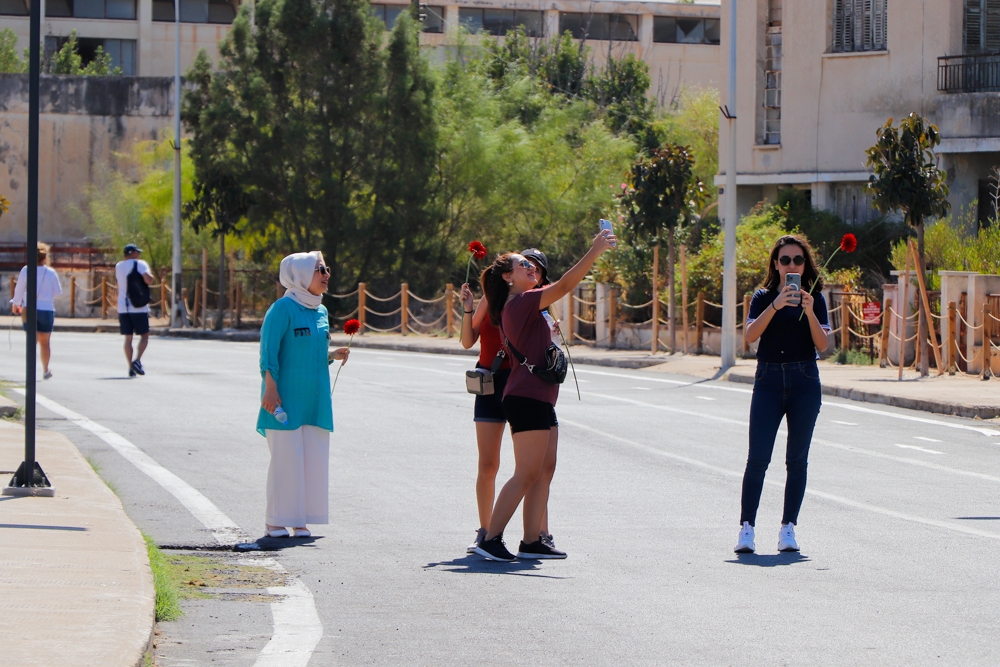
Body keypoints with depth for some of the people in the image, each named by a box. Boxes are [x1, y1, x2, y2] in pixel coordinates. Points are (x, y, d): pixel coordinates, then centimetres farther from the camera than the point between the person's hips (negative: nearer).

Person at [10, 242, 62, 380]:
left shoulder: (25, 271, -5)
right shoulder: (50, 273, -5)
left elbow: (19, 289, 0)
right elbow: (58, 292, 2)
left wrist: (16, 304, 15)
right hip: (46, 309, 0)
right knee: (45, 342, 12)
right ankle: (45, 370, 15)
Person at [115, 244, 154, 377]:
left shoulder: (118, 267, 11)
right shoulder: (140, 264, -5)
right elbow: (148, 280, -19)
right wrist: (150, 274, 2)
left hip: (123, 307, 4)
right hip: (139, 307, -4)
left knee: (128, 338, 6)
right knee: (144, 335, 6)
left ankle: (131, 367, 1)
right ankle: (137, 360, -13)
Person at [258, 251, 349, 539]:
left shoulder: (321, 312, 13)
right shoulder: (283, 308, -8)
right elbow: (269, 353, -11)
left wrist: (333, 355, 1)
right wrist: (270, 389, -17)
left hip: (315, 399, 7)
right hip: (286, 396, -7)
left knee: (313, 458, 4)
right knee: (285, 456, -5)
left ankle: (300, 520, 10)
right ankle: (276, 520, 3)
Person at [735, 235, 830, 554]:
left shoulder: (814, 299, 7)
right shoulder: (763, 297, 6)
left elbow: (822, 344, -3)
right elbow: (750, 335, -10)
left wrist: (809, 312, -17)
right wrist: (776, 306, -21)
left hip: (805, 382, 1)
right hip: (769, 380, -1)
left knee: (797, 459, 2)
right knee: (758, 458, -8)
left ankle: (788, 528, 8)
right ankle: (746, 527, -6)